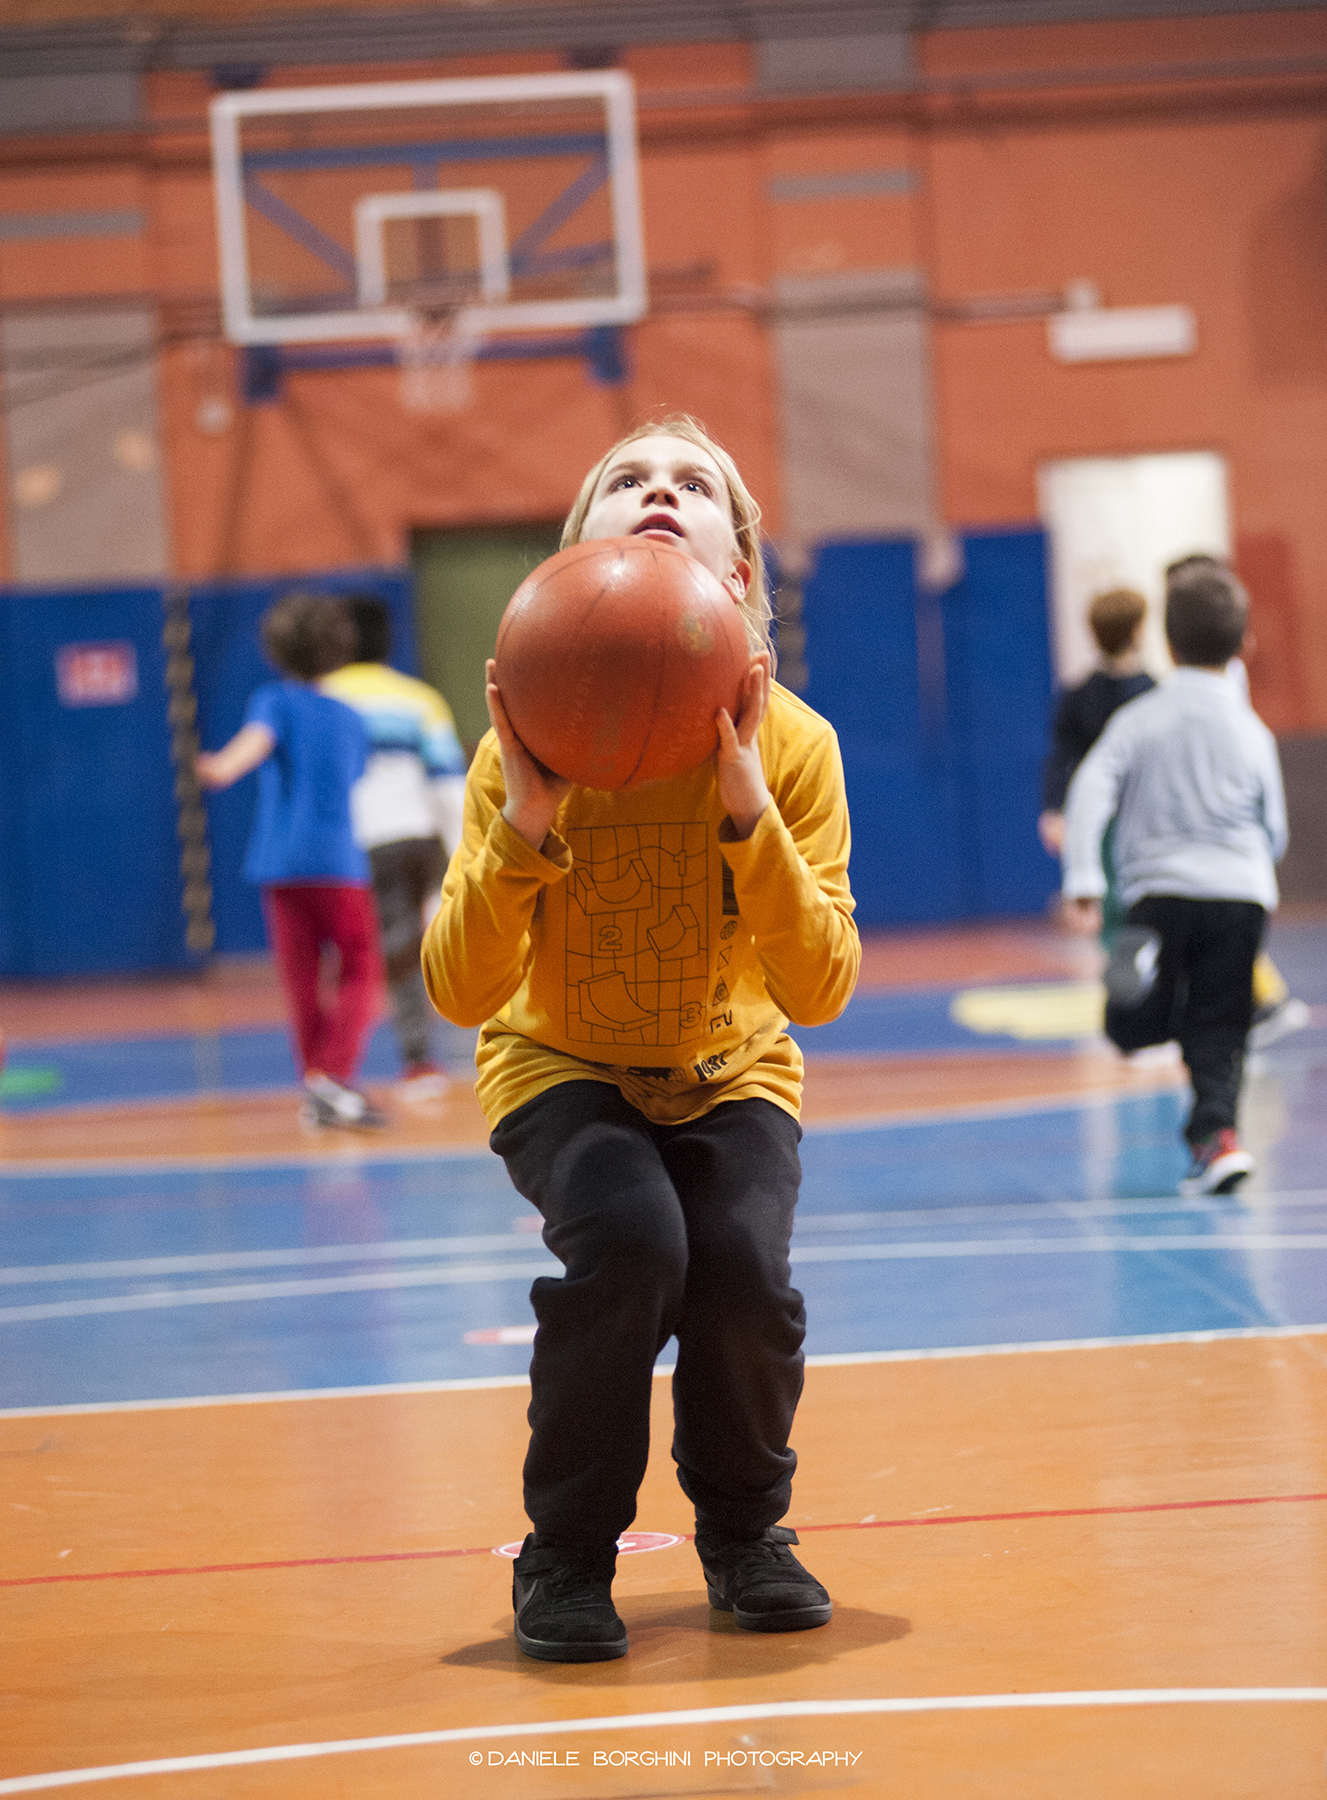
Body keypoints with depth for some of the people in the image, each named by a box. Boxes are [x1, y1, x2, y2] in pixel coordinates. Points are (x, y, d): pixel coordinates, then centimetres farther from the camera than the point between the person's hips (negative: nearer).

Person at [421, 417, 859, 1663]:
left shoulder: (791, 743, -18)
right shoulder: (527, 742, -19)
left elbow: (820, 992, -25)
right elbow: (460, 992, -24)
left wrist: (746, 804, -35)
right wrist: (527, 822, -38)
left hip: (730, 1070, 1)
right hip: (562, 1062, -1)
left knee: (744, 1267, -26)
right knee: (628, 1245, -30)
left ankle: (743, 1533, 6)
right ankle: (566, 1557, -6)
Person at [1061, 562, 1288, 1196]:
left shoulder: (1137, 720, 7)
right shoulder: (1252, 732, 9)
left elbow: (1089, 793, -7)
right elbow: (1274, 833, 15)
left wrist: (1082, 880, -12)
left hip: (1161, 888, -1)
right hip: (1242, 892, 1)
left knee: (1130, 1027, 4)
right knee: (1219, 1030, 4)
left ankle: (1148, 965, -26)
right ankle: (1216, 1132, -17)